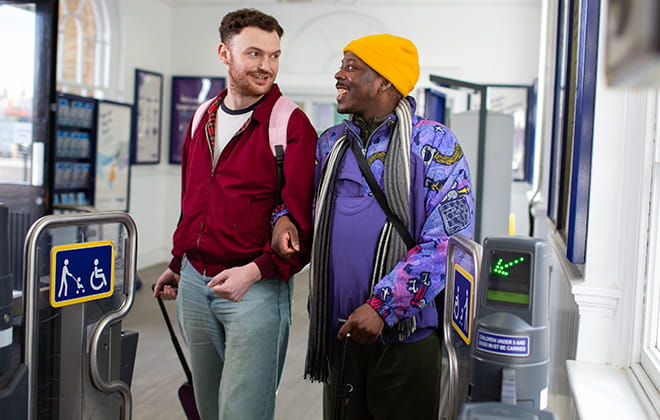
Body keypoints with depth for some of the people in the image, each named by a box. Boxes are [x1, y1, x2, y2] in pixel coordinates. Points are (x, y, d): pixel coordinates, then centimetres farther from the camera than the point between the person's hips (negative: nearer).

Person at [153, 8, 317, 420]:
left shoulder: (292, 125, -10)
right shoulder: (202, 119, 11)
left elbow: (305, 221, -14)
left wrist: (255, 271, -21)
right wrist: (178, 263, 23)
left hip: (256, 288, -6)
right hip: (195, 283, 6)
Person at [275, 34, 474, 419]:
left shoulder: (432, 143, -8)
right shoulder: (331, 143, 9)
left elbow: (448, 241, -16)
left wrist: (382, 307, -21)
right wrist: (285, 218, -2)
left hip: (405, 335, -5)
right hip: (337, 331, 5)